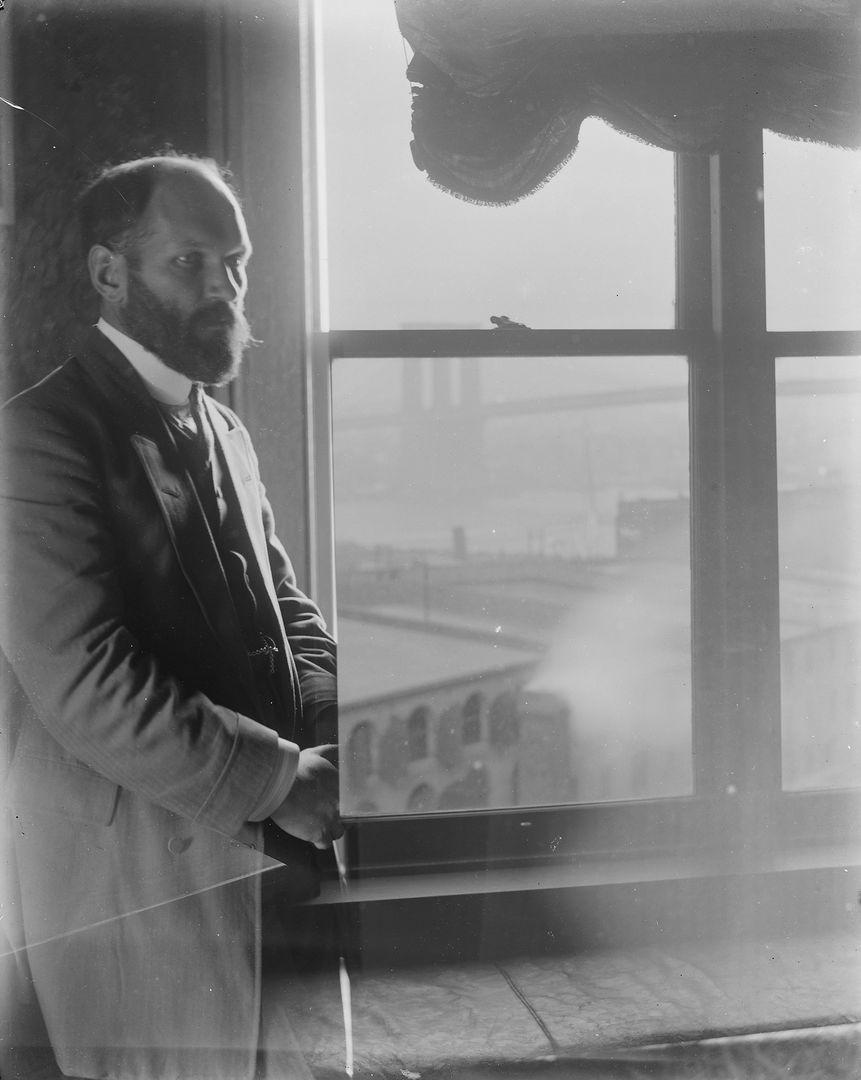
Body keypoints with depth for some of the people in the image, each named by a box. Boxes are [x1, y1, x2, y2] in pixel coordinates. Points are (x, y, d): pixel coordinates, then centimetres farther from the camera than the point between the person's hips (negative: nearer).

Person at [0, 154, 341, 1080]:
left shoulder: (224, 432, 15)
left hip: (263, 866, 8)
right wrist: (280, 779, -18)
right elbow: (88, 684, -21)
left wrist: (330, 734, -4)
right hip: (136, 895, -7)